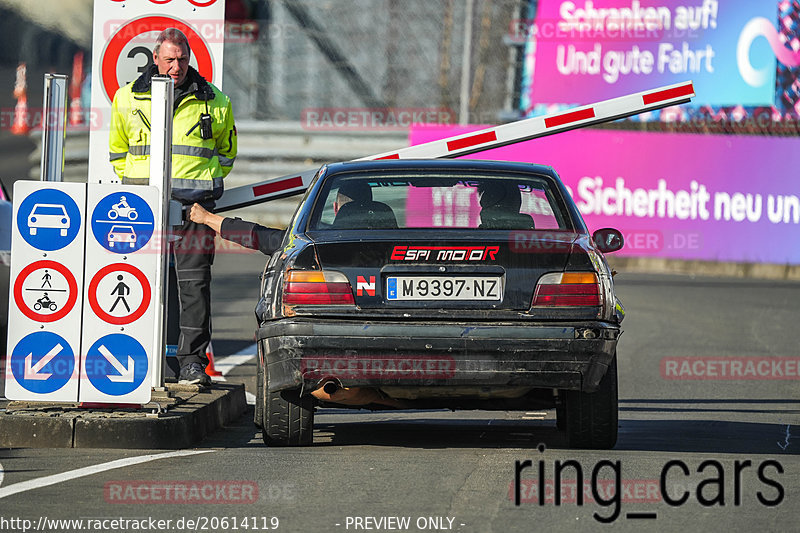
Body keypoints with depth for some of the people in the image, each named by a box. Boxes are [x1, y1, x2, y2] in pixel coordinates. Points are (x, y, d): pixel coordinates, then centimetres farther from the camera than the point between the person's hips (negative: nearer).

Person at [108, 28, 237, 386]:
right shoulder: (128, 98, 7)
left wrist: (205, 186, 10)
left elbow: (227, 151, 20)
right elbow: (117, 149, 21)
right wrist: (136, 185, 10)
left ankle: (192, 361, -4)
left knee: (194, 282, -7)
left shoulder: (214, 102, 6)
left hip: (195, 204, -1)